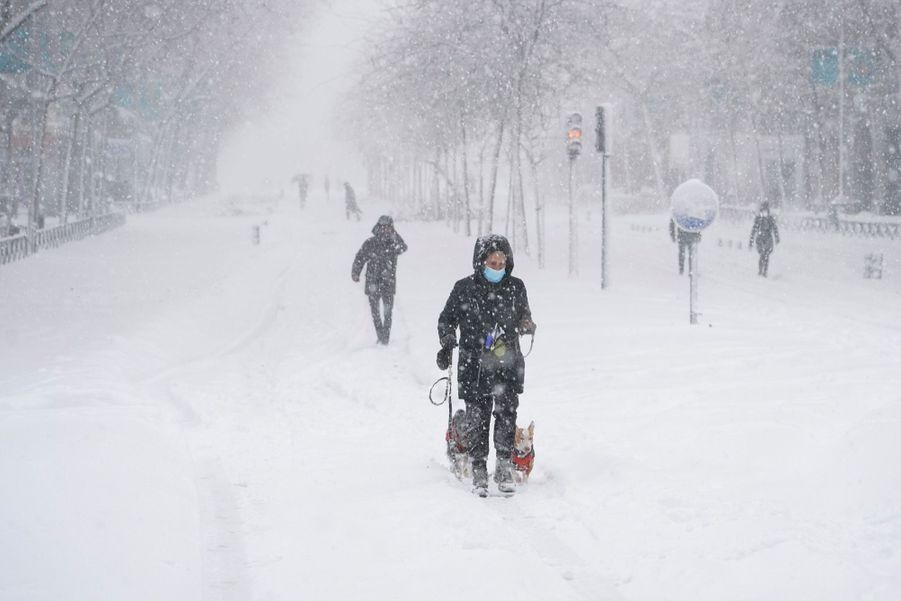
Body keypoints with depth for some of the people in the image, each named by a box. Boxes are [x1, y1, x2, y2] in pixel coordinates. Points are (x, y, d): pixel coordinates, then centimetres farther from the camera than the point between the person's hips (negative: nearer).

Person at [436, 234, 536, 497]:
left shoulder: (515, 287, 5)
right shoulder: (464, 288, 0)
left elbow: (524, 317, 18)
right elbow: (446, 320, 11)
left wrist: (527, 325, -5)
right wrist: (447, 346, -2)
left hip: (507, 364, 1)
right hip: (474, 365, -1)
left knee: (506, 414, -7)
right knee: (477, 418, -1)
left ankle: (504, 467, 3)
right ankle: (479, 471, 7)